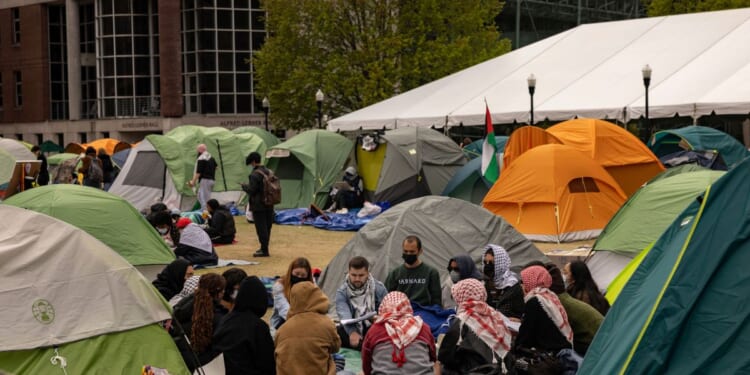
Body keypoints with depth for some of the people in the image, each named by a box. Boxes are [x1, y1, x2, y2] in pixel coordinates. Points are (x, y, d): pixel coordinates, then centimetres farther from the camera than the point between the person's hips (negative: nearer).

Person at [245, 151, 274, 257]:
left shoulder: (254, 174, -18)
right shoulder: (269, 172, 8)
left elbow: (251, 190, -19)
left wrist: (245, 186, 2)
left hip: (258, 206, -8)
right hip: (269, 205, 8)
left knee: (261, 228, -3)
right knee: (267, 227, 13)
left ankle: (264, 250, -2)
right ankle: (264, 248, 22)